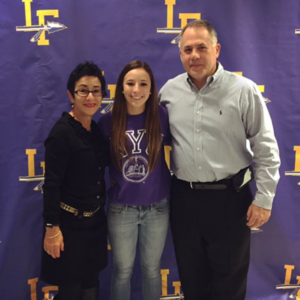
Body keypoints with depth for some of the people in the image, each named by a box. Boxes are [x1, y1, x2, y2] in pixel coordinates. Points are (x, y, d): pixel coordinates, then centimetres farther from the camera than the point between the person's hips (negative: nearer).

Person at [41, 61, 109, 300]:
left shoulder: (96, 129, 6)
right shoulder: (62, 132, -16)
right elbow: (51, 183, -18)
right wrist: (52, 228, -18)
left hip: (95, 220, 7)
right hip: (70, 223, -7)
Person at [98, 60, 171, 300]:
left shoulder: (162, 116, -9)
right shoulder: (108, 121, -8)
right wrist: (115, 181, -4)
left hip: (157, 207, 0)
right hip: (121, 209, 0)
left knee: (152, 268, 19)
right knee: (122, 270, 17)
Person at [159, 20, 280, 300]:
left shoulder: (243, 90, -9)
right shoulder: (169, 90, 2)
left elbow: (266, 150, -7)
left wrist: (264, 199, -8)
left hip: (229, 197, -3)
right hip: (183, 196, 4)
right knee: (190, 277, 20)